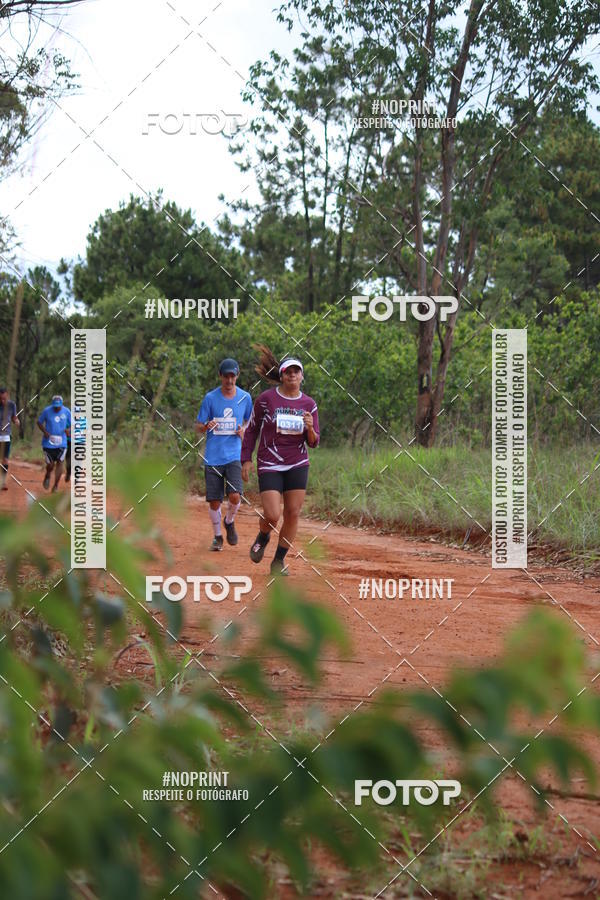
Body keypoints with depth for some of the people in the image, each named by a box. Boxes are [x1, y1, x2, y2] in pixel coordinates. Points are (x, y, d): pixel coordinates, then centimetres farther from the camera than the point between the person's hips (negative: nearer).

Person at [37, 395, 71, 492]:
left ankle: (56, 486, 6)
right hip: (48, 443, -1)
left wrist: (69, 430, -14)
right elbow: (39, 422, 6)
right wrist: (44, 432, -11)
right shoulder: (46, 411, -5)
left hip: (62, 443, 1)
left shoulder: (66, 411, -1)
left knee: (60, 463, -6)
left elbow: (72, 424, 9)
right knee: (50, 465, -2)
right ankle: (47, 477, 33)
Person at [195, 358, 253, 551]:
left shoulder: (245, 397, 4)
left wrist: (244, 430, -3)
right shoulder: (210, 398, 0)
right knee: (214, 501, 2)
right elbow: (198, 427, 4)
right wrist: (207, 426, -20)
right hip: (213, 457, 0)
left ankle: (229, 521, 15)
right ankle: (217, 536, 25)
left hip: (234, 455, 0)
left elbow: (249, 422, 20)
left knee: (235, 496, -17)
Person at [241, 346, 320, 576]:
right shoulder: (266, 399, -4)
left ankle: (279, 560, 15)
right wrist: (246, 459, -1)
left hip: (297, 466, 3)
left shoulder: (309, 404, 3)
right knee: (272, 516, -12)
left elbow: (313, 442, 6)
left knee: (293, 514, 0)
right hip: (269, 465, -3)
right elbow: (251, 430, 5)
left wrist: (310, 428, -16)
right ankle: (263, 537, 24)